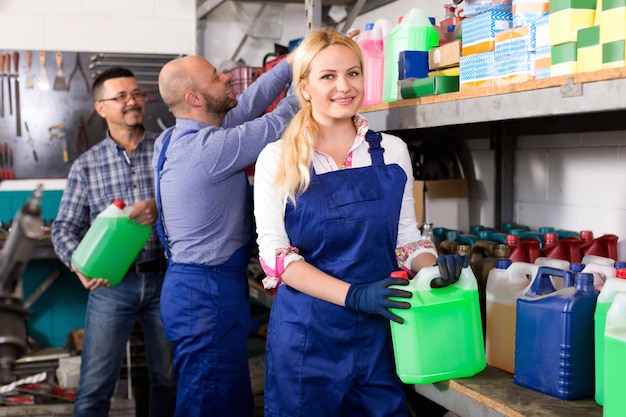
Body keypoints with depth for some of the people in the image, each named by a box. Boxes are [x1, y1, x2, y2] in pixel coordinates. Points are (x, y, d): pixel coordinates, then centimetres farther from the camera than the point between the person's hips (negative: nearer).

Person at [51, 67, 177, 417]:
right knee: (94, 387, 2)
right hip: (111, 283, 0)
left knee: (168, 378, 15)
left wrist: (161, 209, -24)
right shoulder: (86, 165, 3)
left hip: (165, 278, 1)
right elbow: (65, 226, 3)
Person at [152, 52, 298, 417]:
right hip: (208, 294, -10)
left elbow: (244, 107, 13)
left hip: (193, 286, 10)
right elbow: (279, 123, -12)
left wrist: (292, 63, 15)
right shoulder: (209, 148, -21)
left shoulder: (176, 140, 7)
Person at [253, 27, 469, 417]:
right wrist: (353, 294, -22)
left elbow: (406, 236, 9)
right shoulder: (277, 160, -4)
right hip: (306, 333, -2)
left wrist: (434, 268, -13)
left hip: (379, 331, 2)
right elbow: (274, 253, -9)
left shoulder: (393, 152, 3)